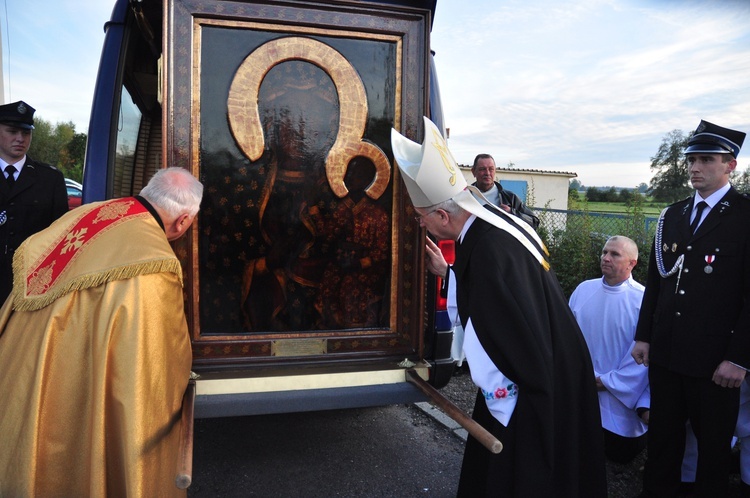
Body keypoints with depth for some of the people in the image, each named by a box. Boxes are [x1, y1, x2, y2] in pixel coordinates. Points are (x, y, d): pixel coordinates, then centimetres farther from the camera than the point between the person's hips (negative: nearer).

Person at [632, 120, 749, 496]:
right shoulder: (672, 216, 9)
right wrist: (643, 336, 9)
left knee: (713, 443, 13)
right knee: (662, 435, 16)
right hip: (665, 352, 5)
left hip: (715, 359, -5)